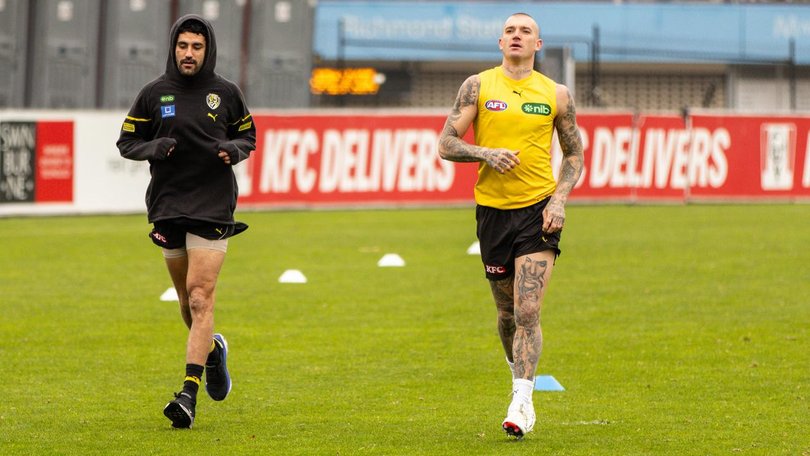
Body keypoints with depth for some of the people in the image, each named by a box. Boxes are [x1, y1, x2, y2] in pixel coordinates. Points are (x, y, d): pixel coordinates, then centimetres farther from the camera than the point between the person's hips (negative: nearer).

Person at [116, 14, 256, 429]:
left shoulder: (226, 94, 2)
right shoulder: (154, 94, 3)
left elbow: (247, 135, 15)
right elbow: (126, 141, 8)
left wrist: (234, 150, -8)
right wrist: (153, 148, -13)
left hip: (213, 208, -3)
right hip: (167, 206, 3)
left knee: (200, 297, -13)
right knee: (188, 299, 12)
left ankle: (189, 395, -19)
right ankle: (213, 350, 45)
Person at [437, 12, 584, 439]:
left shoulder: (556, 94, 4)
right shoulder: (477, 86, 2)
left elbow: (574, 154, 13)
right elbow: (446, 144, 0)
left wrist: (559, 200, -3)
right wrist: (486, 153, -18)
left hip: (539, 210, -1)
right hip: (493, 209, 1)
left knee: (528, 313, -14)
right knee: (508, 314, 11)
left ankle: (520, 405, -14)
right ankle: (522, 384, 36)